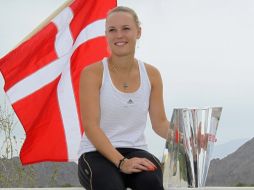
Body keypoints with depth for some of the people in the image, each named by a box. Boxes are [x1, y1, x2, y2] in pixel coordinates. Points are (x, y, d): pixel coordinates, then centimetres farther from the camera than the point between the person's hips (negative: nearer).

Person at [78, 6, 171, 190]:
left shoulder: (151, 74, 9)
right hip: (97, 153, -3)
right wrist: (121, 162, -24)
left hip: (136, 151, 3)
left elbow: (160, 122, 11)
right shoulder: (92, 73, -4)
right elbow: (90, 125, -12)